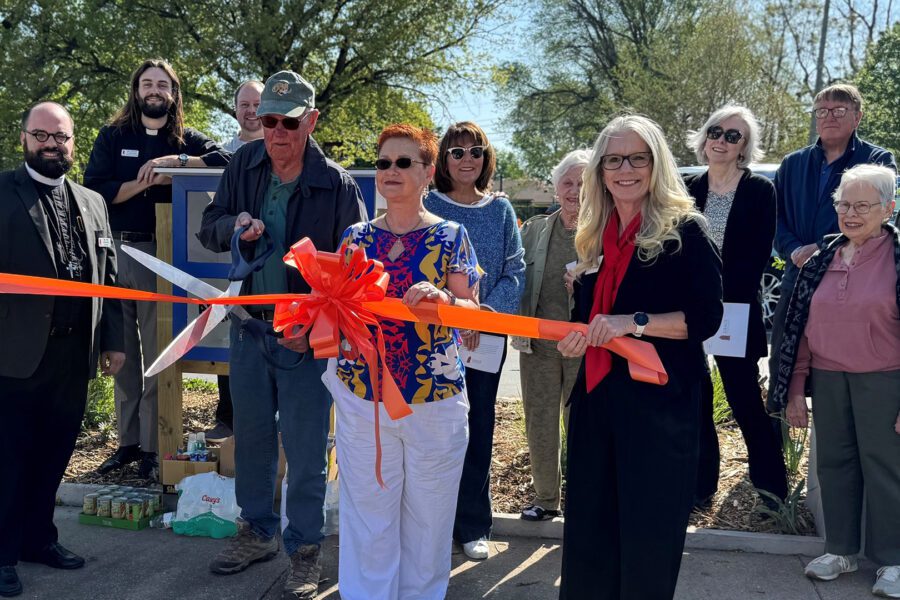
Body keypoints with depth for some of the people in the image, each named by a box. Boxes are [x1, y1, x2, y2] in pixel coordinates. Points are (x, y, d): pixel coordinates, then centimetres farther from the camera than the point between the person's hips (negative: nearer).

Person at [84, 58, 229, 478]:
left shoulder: (186, 140, 8)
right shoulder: (113, 136, 11)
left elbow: (226, 161, -10)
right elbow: (95, 190, -2)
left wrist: (173, 161, -17)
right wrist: (148, 181, -9)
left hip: (162, 253, -2)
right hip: (117, 250, 2)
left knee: (158, 352, -1)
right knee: (123, 352, 7)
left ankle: (154, 447, 7)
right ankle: (128, 441, 16)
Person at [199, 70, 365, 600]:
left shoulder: (338, 185, -13)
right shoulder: (245, 165, 0)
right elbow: (209, 229, 7)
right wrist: (234, 226, -16)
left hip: (308, 336, -4)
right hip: (250, 322, 5)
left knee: (305, 446, 2)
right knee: (251, 435, 16)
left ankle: (305, 548, 18)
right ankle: (258, 531, 34)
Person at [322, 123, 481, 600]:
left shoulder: (451, 236, -1)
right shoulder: (356, 237, 6)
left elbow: (471, 310, -6)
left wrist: (442, 298, -26)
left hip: (435, 400, -1)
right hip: (361, 395, 2)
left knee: (427, 519, 11)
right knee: (367, 521, 9)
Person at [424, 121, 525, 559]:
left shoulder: (500, 209, 6)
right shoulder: (428, 206, 0)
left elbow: (515, 272, 2)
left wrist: (486, 311, -15)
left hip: (488, 337, 2)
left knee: (478, 428, 8)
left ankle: (473, 525, 20)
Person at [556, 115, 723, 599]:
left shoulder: (684, 229, -6)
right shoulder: (595, 235, 13)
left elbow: (706, 317, -12)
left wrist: (634, 322, -22)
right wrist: (574, 340, 4)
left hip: (660, 398, -6)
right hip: (597, 394, 6)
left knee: (650, 528, 4)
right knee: (588, 524, 10)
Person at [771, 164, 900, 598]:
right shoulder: (822, 260, 7)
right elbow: (801, 329, 10)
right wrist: (795, 391, 8)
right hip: (827, 379, 5)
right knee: (834, 463, 12)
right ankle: (840, 550, 27)